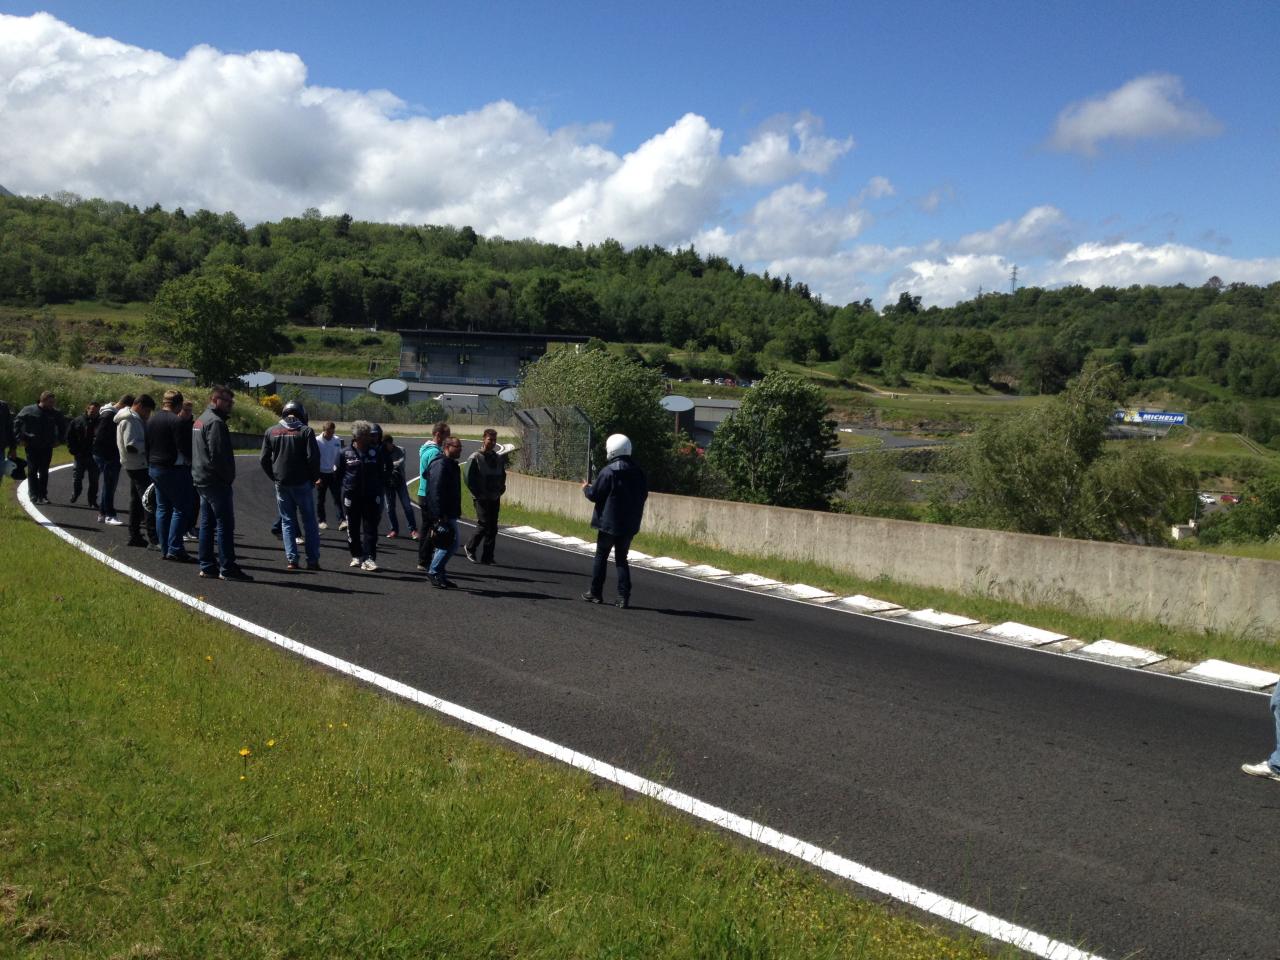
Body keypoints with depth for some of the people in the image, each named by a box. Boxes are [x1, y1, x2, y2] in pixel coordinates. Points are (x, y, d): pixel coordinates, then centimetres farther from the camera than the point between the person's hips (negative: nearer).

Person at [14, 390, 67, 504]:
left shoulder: (55, 413, 3)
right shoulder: (29, 410, -5)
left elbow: (63, 426, 19)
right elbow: (16, 423, 3)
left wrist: (59, 439, 10)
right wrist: (20, 438, -1)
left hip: (47, 447, 2)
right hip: (32, 447, -2)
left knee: (44, 472, 6)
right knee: (32, 471, -1)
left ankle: (43, 496, 10)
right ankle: (34, 496, 0)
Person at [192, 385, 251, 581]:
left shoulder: (200, 420, 19)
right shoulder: (215, 422, -15)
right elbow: (217, 455, -22)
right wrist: (227, 477, -12)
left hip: (202, 479, 11)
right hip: (216, 481, -11)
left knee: (207, 523, 13)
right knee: (225, 524, -8)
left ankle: (206, 565, 16)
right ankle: (227, 568, -8)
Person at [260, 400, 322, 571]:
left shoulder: (271, 431, 3)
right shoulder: (306, 431, -7)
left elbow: (264, 459, 2)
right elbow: (313, 457, -12)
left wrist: (274, 477, 12)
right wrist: (314, 478, 1)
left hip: (281, 484, 2)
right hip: (302, 483, -2)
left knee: (287, 521, 11)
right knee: (309, 521, 7)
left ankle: (291, 559, 4)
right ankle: (313, 560, 4)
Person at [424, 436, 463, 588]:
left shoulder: (451, 464, 18)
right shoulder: (441, 464, -15)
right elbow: (436, 491, -23)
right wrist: (440, 515, -26)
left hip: (449, 513, 11)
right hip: (444, 514, -11)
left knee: (444, 544, 13)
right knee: (451, 543, -12)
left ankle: (440, 575, 20)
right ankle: (434, 571, -5)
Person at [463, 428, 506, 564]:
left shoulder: (499, 458, 11)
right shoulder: (475, 458, -5)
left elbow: (503, 477, 20)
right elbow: (469, 480, -7)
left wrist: (500, 491, 6)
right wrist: (478, 494, -10)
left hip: (495, 498, 5)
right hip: (481, 498, -5)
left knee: (493, 527, 3)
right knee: (484, 524, -13)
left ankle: (487, 557, 9)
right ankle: (470, 548, 8)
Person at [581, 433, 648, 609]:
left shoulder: (609, 471, -15)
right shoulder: (638, 471, 3)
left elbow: (594, 494, -12)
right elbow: (644, 494, 10)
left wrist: (586, 488, 8)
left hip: (609, 522, -5)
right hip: (630, 523, 5)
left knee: (601, 555, 11)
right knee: (622, 558, 11)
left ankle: (596, 592, 17)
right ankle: (624, 596, 3)